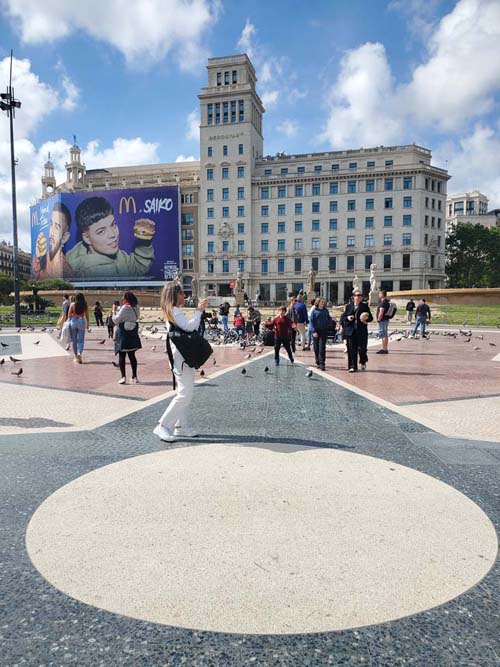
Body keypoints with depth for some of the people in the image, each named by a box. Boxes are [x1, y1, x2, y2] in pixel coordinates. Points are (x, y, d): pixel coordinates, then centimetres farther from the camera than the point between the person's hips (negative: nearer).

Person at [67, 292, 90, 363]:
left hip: (73, 321, 0)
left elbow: (69, 315, 1)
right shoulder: (85, 305, -1)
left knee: (74, 340, 11)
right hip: (81, 322, 0)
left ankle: (76, 356, 19)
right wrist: (88, 325, 12)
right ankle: (79, 354, -21)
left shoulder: (72, 304, -3)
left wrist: (68, 323, 14)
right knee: (81, 340, 3)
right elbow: (87, 316, 3)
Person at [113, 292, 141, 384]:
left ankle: (123, 377, 1)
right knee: (132, 355, 12)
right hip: (133, 335, 6)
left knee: (122, 356, 3)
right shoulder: (136, 308, 2)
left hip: (123, 335, -6)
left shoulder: (125, 308, -16)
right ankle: (134, 377, 13)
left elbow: (115, 320, -12)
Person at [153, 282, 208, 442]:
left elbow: (190, 327, 19)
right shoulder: (174, 311, -13)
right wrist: (198, 310, -20)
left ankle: (181, 426, 19)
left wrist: (199, 311, 11)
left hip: (184, 357, 11)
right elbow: (189, 326, -24)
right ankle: (163, 426, -8)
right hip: (181, 357, -11)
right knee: (185, 394, -13)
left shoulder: (174, 311, 18)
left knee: (185, 393, 14)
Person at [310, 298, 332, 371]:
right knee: (316, 348, 7)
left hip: (324, 331, 1)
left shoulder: (326, 310, 8)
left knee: (322, 348, -6)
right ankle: (318, 362, 21)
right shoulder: (314, 311, 0)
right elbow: (311, 321, -3)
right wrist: (314, 331, -12)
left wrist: (327, 324, 1)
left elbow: (329, 318, 21)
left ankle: (322, 363, -9)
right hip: (316, 332, -1)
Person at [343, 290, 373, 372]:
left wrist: (367, 318, -15)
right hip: (351, 331, 1)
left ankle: (363, 362, 25)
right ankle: (352, 366, 9)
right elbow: (343, 317, 11)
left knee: (361, 348, -3)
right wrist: (347, 318, -9)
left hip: (361, 331, -1)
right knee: (352, 349, 1)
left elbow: (371, 317, 6)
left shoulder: (365, 306, 7)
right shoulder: (348, 306, 11)